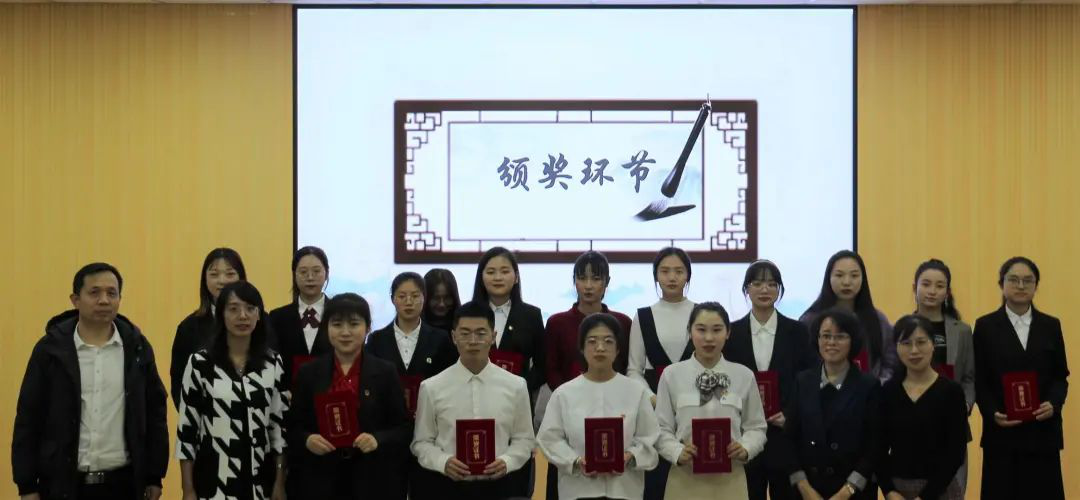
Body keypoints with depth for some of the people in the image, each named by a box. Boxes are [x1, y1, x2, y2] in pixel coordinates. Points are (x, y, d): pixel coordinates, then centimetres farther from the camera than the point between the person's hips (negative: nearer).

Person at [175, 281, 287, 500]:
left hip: (260, 481, 2)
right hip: (213, 481, -2)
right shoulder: (200, 363, -3)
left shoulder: (273, 363, 5)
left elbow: (281, 425, 7)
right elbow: (186, 428, -1)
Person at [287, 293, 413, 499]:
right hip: (322, 482, 1)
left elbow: (404, 429, 1)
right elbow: (294, 428, 8)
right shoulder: (309, 373, 5)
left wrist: (378, 440, -17)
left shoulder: (385, 372, 1)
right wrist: (307, 440, -13)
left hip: (374, 482, -1)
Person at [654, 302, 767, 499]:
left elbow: (756, 427, 6)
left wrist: (745, 449, -12)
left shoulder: (744, 376, 1)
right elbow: (662, 428, 1)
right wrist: (678, 453, -16)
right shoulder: (671, 375, -1)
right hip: (686, 478, -1)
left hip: (729, 479, 1)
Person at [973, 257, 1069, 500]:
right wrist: (992, 413, -14)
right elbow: (979, 380, 2)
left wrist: (1054, 404, -11)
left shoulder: (1050, 325, 9)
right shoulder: (986, 326, 3)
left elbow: (1060, 376, 9)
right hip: (1001, 432, -1)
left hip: (1043, 431, 2)